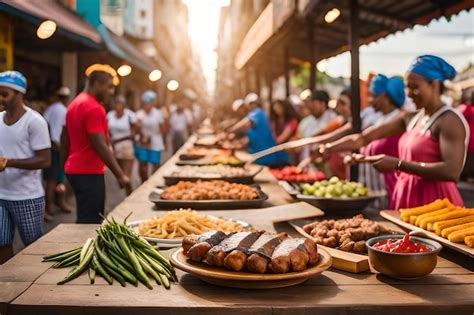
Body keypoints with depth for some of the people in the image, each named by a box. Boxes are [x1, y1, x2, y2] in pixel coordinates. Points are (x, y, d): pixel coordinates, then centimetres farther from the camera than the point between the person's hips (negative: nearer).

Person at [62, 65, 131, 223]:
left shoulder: (75, 104, 14)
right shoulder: (94, 108, -16)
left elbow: (65, 139, 20)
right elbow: (100, 146, -22)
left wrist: (68, 165, 27)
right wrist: (120, 175, -19)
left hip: (75, 170, 10)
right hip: (89, 173, -10)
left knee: (85, 220, 15)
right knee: (90, 222, -6)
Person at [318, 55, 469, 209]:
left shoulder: (450, 121, -12)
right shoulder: (410, 119, 11)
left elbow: (452, 172, -25)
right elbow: (363, 138, 7)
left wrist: (398, 164, -25)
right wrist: (328, 148, -6)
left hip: (435, 203, -7)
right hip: (407, 198, 7)